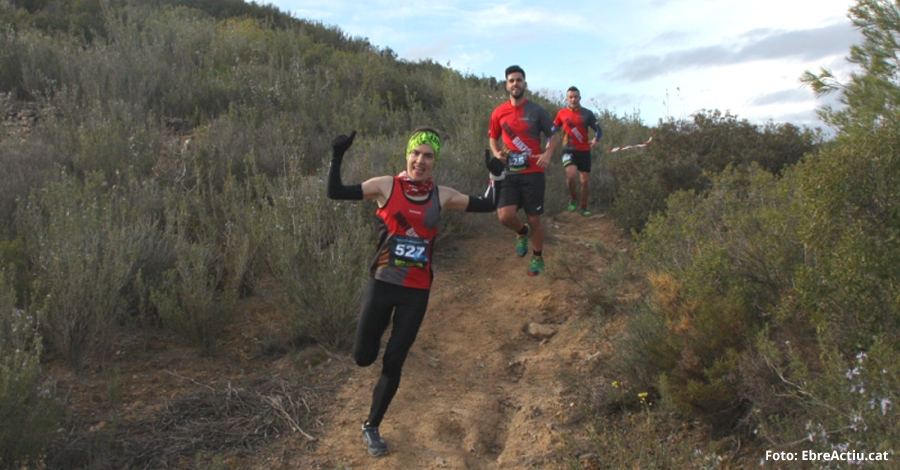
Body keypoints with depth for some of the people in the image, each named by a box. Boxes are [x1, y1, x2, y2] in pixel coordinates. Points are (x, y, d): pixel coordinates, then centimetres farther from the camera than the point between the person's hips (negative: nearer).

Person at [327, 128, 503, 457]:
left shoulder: (442, 196, 0)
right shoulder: (386, 186, -6)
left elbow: (487, 206, 7)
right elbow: (336, 192, -11)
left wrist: (496, 175, -7)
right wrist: (337, 156, -22)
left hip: (416, 292, 1)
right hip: (381, 284, -1)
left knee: (392, 364, 6)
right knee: (363, 357, 2)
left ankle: (371, 427, 28)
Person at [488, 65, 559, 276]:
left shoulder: (537, 110, -3)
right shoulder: (499, 112, 3)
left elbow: (554, 136, 4)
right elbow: (493, 138, 17)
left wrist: (548, 153, -17)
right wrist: (497, 153, -5)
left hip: (533, 173, -2)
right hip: (510, 174, 2)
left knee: (534, 219, 4)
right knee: (505, 215, -15)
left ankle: (538, 258, 27)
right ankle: (522, 232, 20)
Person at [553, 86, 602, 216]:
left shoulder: (587, 113, 1)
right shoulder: (562, 113, 3)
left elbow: (598, 129, 2)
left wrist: (595, 139, -19)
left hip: (584, 150, 1)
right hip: (569, 150, -1)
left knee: (585, 180, 3)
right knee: (571, 175, -25)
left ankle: (584, 207, 22)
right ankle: (573, 197, 4)